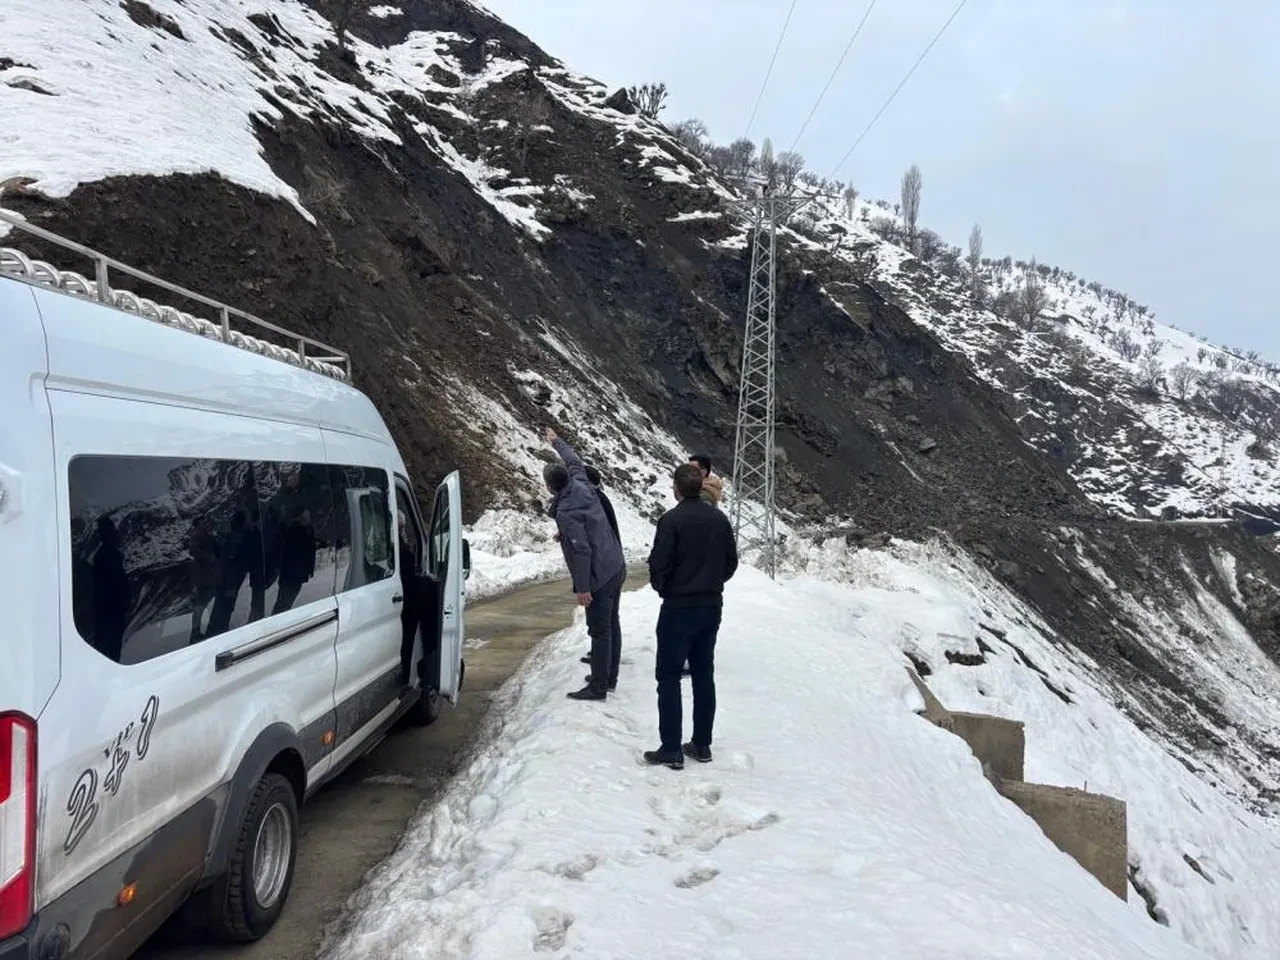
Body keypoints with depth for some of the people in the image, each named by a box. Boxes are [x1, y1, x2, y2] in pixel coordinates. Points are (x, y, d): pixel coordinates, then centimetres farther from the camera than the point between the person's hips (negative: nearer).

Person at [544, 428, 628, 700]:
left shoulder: (565, 512, -21)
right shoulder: (582, 486, 3)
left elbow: (581, 551, -24)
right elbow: (576, 462, 25)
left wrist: (582, 587, -19)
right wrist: (557, 442, 40)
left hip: (600, 576, -9)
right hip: (617, 567, 9)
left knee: (600, 630, -3)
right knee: (611, 624, 17)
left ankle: (599, 686, 2)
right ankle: (609, 677, 29)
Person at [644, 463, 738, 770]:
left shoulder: (671, 520, -16)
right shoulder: (719, 518, 2)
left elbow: (658, 564, -16)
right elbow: (731, 562, 8)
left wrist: (662, 588, 4)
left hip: (678, 607, -6)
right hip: (712, 606, 6)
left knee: (668, 677, 3)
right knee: (704, 675, 14)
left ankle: (671, 750, 4)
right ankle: (702, 745, 20)